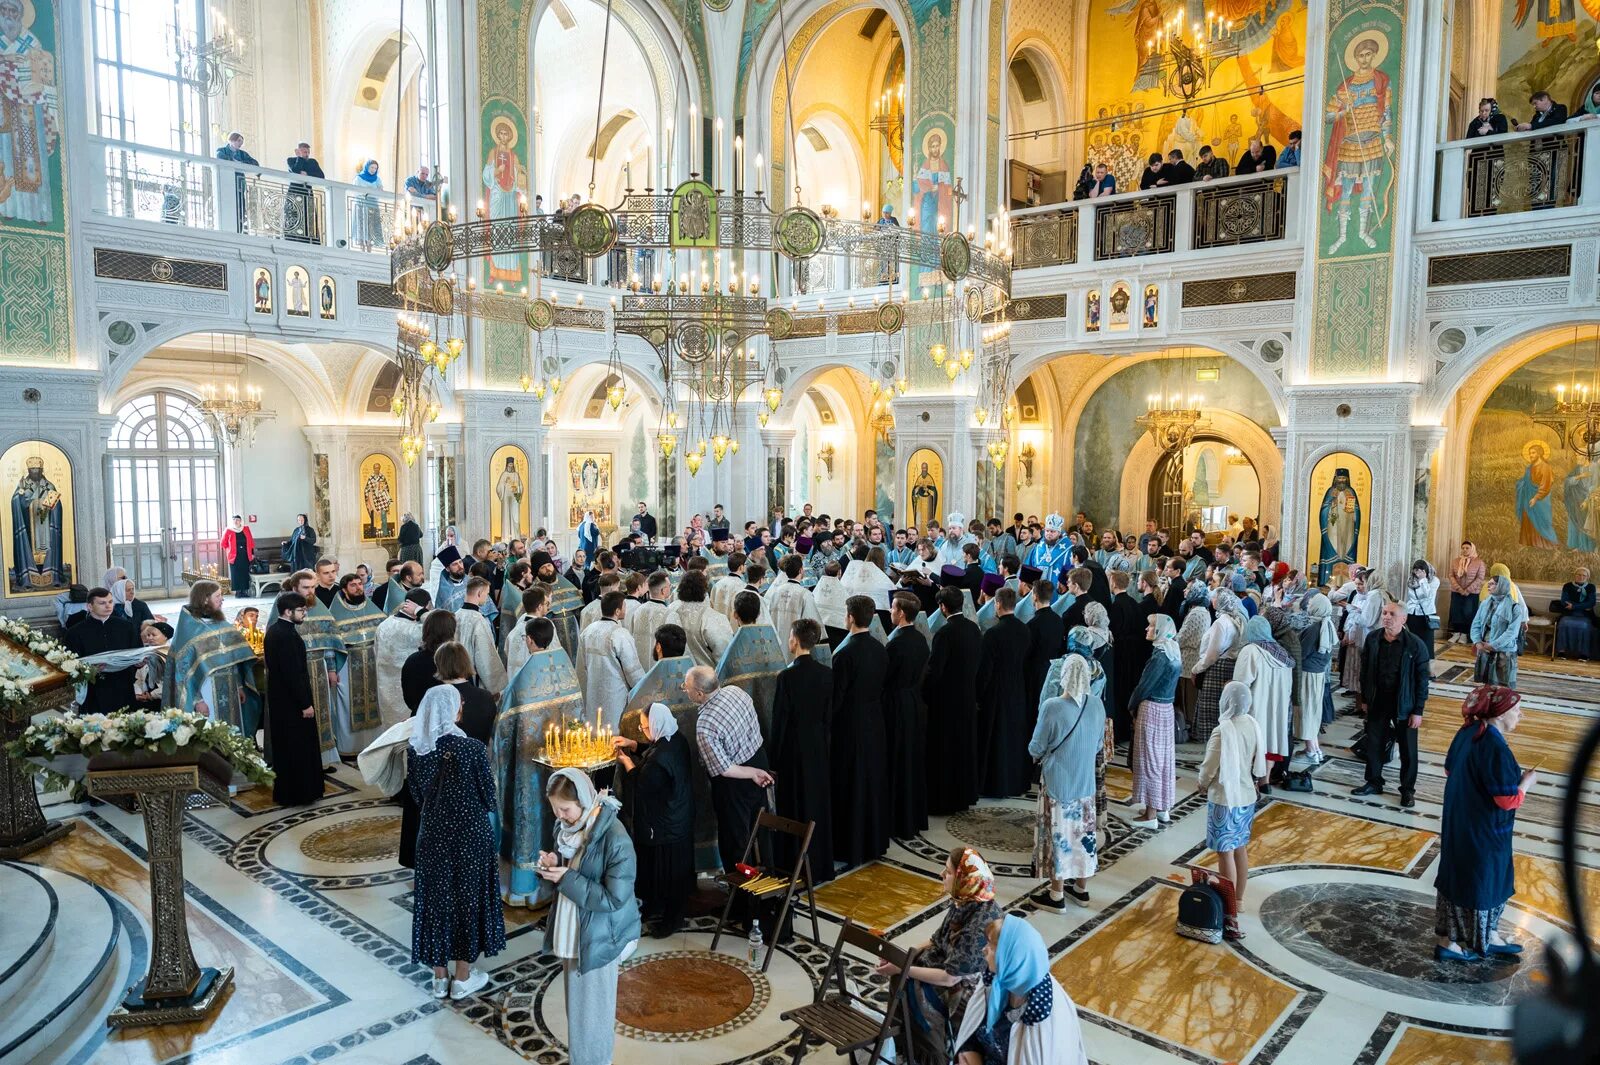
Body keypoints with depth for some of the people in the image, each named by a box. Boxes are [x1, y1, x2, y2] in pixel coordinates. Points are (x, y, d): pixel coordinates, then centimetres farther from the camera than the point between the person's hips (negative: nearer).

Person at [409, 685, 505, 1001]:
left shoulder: (415, 749, -10)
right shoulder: (472, 749, -22)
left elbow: (416, 795, 3)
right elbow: (488, 798, -12)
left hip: (433, 834, 4)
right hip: (470, 835, -3)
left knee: (435, 897, 16)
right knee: (468, 898, 12)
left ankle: (439, 977, 29)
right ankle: (462, 979, 25)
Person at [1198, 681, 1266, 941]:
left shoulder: (1222, 731, -24)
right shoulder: (1253, 725, -3)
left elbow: (1209, 767, -16)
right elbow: (1259, 762, 7)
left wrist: (1203, 783, 4)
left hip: (1224, 799, -7)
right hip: (1247, 796, 7)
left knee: (1225, 853, -2)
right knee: (1241, 849, 19)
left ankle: (1231, 916, -1)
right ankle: (1238, 900, 34)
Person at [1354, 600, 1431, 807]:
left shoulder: (1415, 645, -16)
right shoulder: (1372, 638, -5)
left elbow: (1422, 679, -11)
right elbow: (1365, 670, 5)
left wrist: (1418, 711, -11)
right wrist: (1365, 698, 7)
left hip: (1404, 705, -3)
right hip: (1377, 702, 3)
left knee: (1407, 749, 9)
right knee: (1374, 743, 13)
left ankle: (1408, 790, 24)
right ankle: (1374, 782, 30)